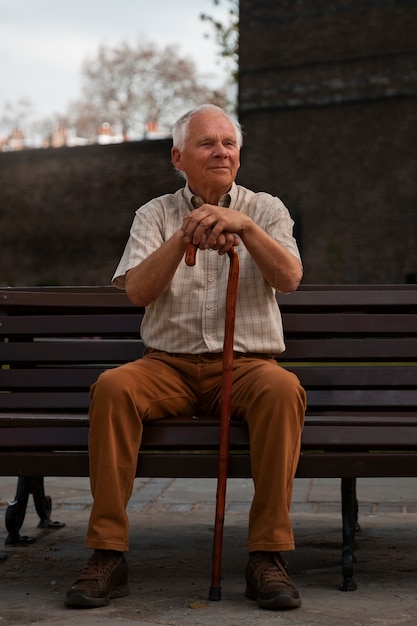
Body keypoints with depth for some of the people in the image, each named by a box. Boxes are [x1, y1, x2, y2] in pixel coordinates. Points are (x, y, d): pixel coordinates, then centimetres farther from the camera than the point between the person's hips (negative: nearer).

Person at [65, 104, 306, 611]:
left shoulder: (265, 210, 11)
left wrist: (244, 226, -23)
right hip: (169, 365, 1)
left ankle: (268, 556, -28)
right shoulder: (156, 214, 12)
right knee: (113, 387, -30)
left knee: (283, 389, -34)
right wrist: (184, 236, -18)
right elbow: (138, 291, -5)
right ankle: (107, 554, -25)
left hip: (245, 364, 0)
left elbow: (289, 278, -8)